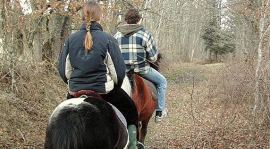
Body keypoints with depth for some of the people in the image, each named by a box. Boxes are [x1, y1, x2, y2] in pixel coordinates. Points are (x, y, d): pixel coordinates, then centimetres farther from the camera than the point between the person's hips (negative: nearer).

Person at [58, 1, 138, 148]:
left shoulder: (71, 39, -2)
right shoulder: (107, 39, -11)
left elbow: (64, 70, 2)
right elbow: (119, 70, -8)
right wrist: (115, 87, 11)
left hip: (75, 91, 3)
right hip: (104, 90, -3)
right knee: (131, 110, 21)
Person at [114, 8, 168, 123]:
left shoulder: (117, 35, 4)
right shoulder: (145, 34, -7)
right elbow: (153, 57, -4)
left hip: (122, 70, 4)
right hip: (141, 69, -4)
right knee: (162, 81, 17)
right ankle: (160, 112, 17)